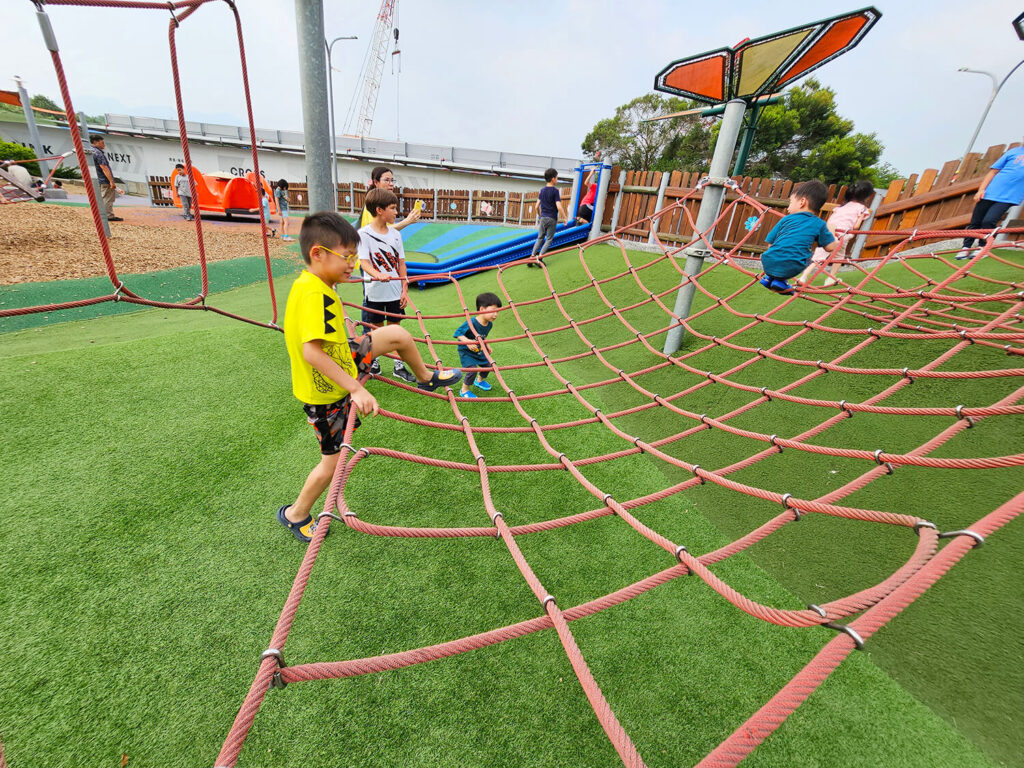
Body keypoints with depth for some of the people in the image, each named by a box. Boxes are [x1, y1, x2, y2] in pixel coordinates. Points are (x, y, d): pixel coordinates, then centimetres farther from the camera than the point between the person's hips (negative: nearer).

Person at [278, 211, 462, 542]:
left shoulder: (309, 284, -1)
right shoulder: (315, 294, -31)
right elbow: (311, 351, -38)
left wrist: (341, 324, 18)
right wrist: (356, 389, -38)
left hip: (341, 362, 9)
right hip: (327, 394, -9)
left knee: (396, 334, 3)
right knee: (333, 462, 7)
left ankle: (426, 377, 28)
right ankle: (296, 514, 32)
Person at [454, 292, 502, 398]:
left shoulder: (489, 324, -7)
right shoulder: (471, 323, -32)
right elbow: (457, 333, -28)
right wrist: (468, 342, -40)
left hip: (479, 351, 8)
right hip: (466, 351, -8)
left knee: (488, 365, 15)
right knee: (472, 370, -18)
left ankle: (479, 381, 46)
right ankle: (464, 391, 5)